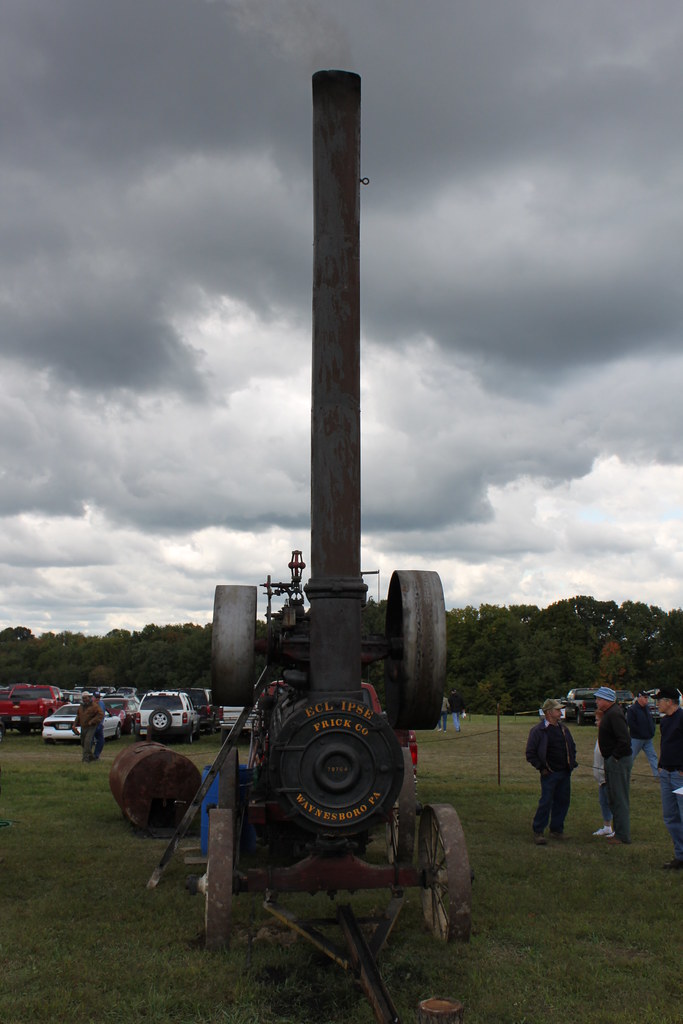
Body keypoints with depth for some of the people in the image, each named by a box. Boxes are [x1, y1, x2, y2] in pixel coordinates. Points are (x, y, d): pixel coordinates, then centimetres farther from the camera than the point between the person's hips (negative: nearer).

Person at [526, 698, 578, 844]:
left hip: (565, 772, 7)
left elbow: (572, 746, 26)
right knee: (546, 802, -6)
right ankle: (538, 831, 4)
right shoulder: (538, 730, -9)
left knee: (563, 801, 9)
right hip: (549, 773, -6)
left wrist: (572, 762, 15)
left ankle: (557, 829, 22)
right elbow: (530, 753, -7)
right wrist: (541, 768, -11)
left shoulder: (563, 728, 12)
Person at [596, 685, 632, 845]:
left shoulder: (614, 715, -20)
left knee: (620, 799, -4)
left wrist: (615, 757, -19)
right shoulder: (608, 713, 12)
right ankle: (619, 831, 26)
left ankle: (623, 835, 3)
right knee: (613, 798, 17)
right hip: (611, 761, 11)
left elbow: (624, 740, -27)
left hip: (618, 761, -11)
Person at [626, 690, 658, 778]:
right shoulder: (632, 709, -14)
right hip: (636, 738, -7)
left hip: (648, 739, 7)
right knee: (631, 757, 3)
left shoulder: (647, 708, 11)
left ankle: (657, 774, 8)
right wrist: (641, 733, -18)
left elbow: (652, 721, 23)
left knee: (653, 756, 5)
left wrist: (652, 731, 7)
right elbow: (630, 724, -20)